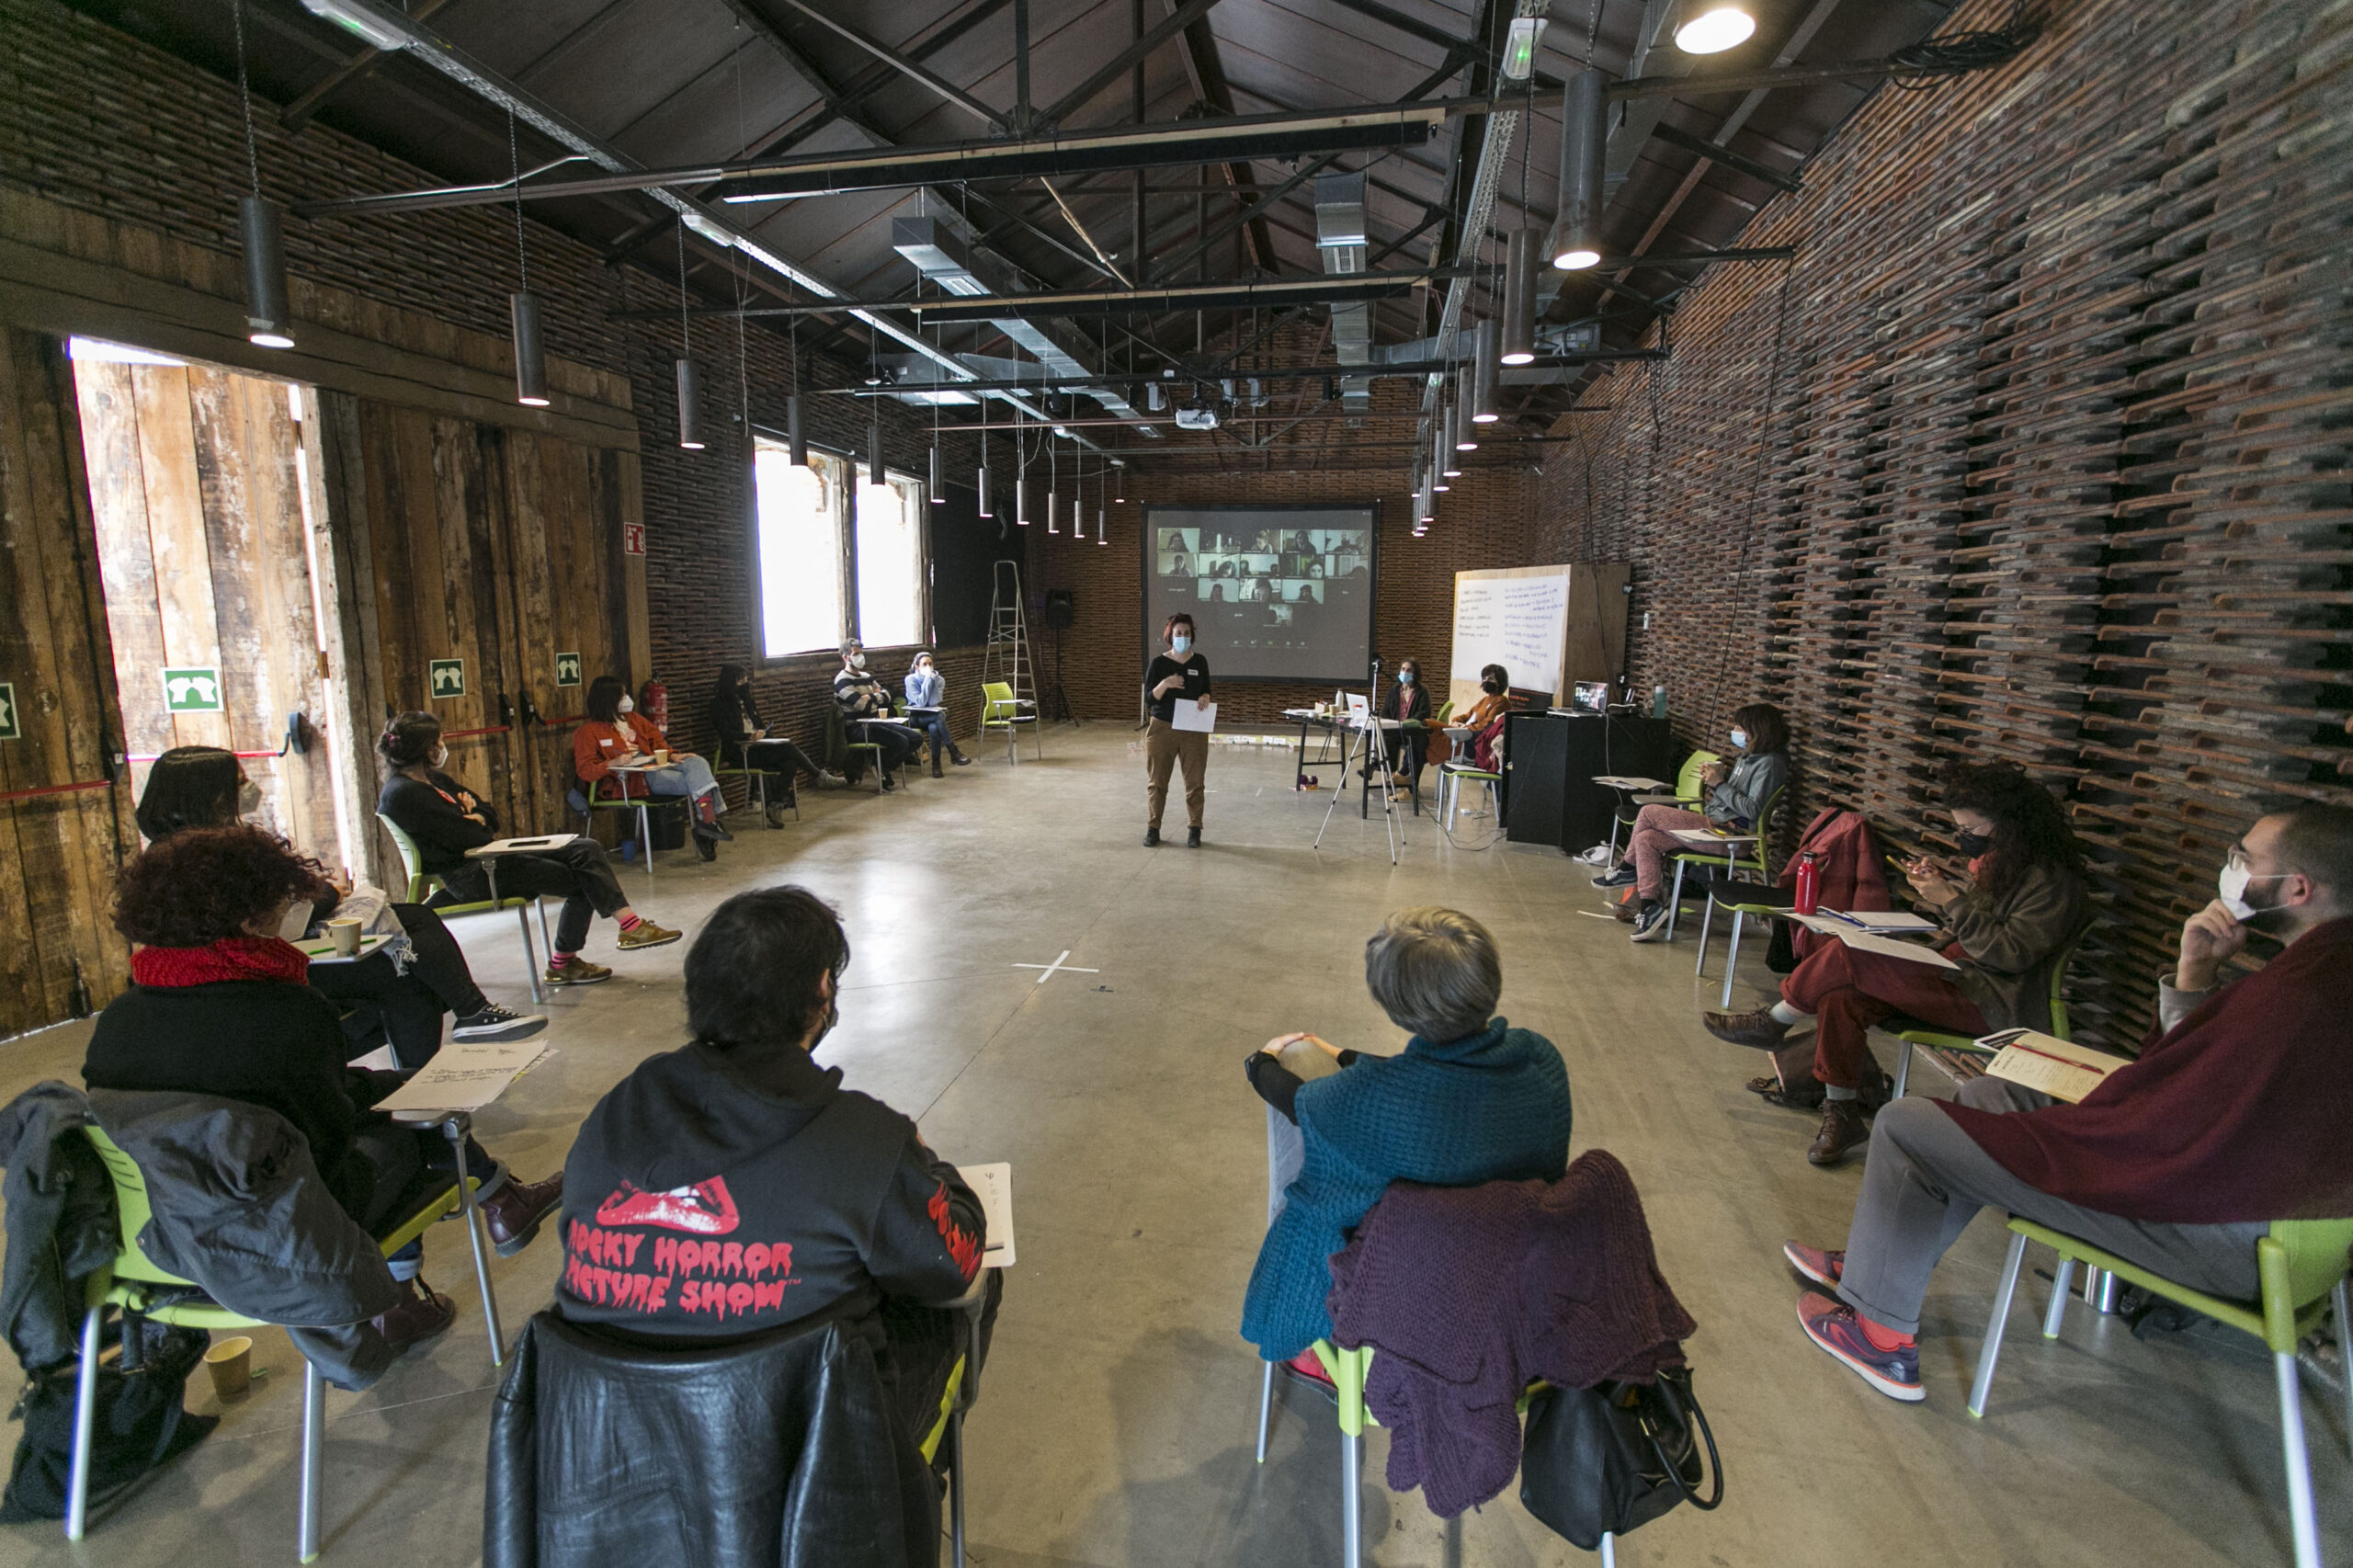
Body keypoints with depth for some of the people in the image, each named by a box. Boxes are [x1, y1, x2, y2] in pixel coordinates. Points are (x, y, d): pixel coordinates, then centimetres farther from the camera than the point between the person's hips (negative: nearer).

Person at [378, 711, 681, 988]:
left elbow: (491, 816, 18)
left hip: (486, 859, 9)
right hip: (468, 876, -9)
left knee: (586, 849, -8)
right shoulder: (402, 794, -15)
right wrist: (482, 826, 2)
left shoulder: (435, 780, 16)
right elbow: (465, 837, -20)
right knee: (582, 879, -12)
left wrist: (477, 817, -6)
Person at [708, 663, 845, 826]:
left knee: (790, 763, -24)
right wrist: (750, 736, -28)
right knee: (788, 748, -26)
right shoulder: (719, 704, -2)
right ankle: (820, 777, -13)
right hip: (740, 753, -7)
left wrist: (771, 737, 8)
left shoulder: (744, 700, 21)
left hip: (757, 747, 8)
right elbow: (725, 733, -14)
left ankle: (776, 807, -25)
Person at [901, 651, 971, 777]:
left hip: (933, 716, 3)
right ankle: (953, 752, -28)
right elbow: (921, 702, -20)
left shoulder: (939, 680, -1)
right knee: (939, 716, -34)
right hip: (916, 717, -3)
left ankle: (936, 765, -23)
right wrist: (928, 678, -22)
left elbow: (934, 702, -16)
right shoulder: (911, 679, -8)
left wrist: (932, 679, -20)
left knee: (934, 728, -35)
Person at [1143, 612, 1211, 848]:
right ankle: (1153, 828, 16)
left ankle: (1194, 830, 13)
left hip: (1194, 731, 2)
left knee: (1194, 782, 3)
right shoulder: (1158, 663, -3)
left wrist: (1205, 698, -10)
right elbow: (1149, 698, -6)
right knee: (1157, 782, 5)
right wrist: (1164, 684, -25)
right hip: (1161, 729, -1)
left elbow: (1206, 690, 14)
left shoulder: (1199, 662, 5)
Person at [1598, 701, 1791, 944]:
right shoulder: (1748, 758, 18)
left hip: (1727, 833, -10)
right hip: (1715, 825, 10)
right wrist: (1718, 776, 3)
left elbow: (1752, 810, -21)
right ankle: (1652, 911, -3)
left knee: (1648, 813, -13)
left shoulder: (1769, 764, -11)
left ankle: (1628, 868, 10)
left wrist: (1720, 784, -16)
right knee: (1646, 839, -1)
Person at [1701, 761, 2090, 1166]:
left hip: (1995, 1003, -9)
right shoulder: (1992, 859, 13)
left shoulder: (2050, 879, -13)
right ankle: (1841, 1113, -10)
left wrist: (1950, 901, -23)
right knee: (1842, 995, -18)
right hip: (1954, 974, 9)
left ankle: (1773, 1023, -1)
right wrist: (1938, 887, 2)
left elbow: (2012, 954, -21)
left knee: (1846, 958, -24)